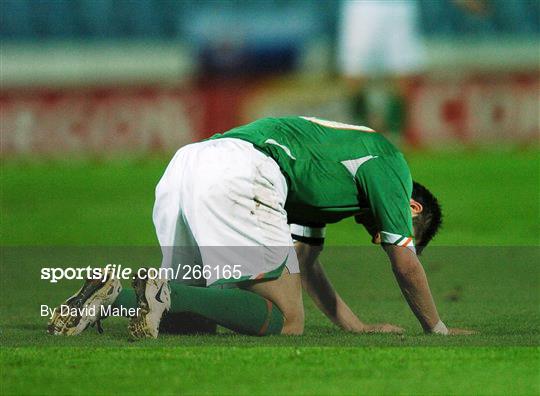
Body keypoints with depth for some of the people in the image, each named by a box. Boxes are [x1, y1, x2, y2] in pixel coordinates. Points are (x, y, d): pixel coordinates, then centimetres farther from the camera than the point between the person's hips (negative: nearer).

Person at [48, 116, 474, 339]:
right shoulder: (388, 164, 15)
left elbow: (305, 265, 41)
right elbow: (406, 263, 14)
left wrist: (359, 327, 43)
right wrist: (439, 331, 27)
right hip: (239, 174, -9)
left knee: (192, 309, 20)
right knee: (285, 320, -7)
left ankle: (113, 295, -6)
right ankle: (165, 294, -24)